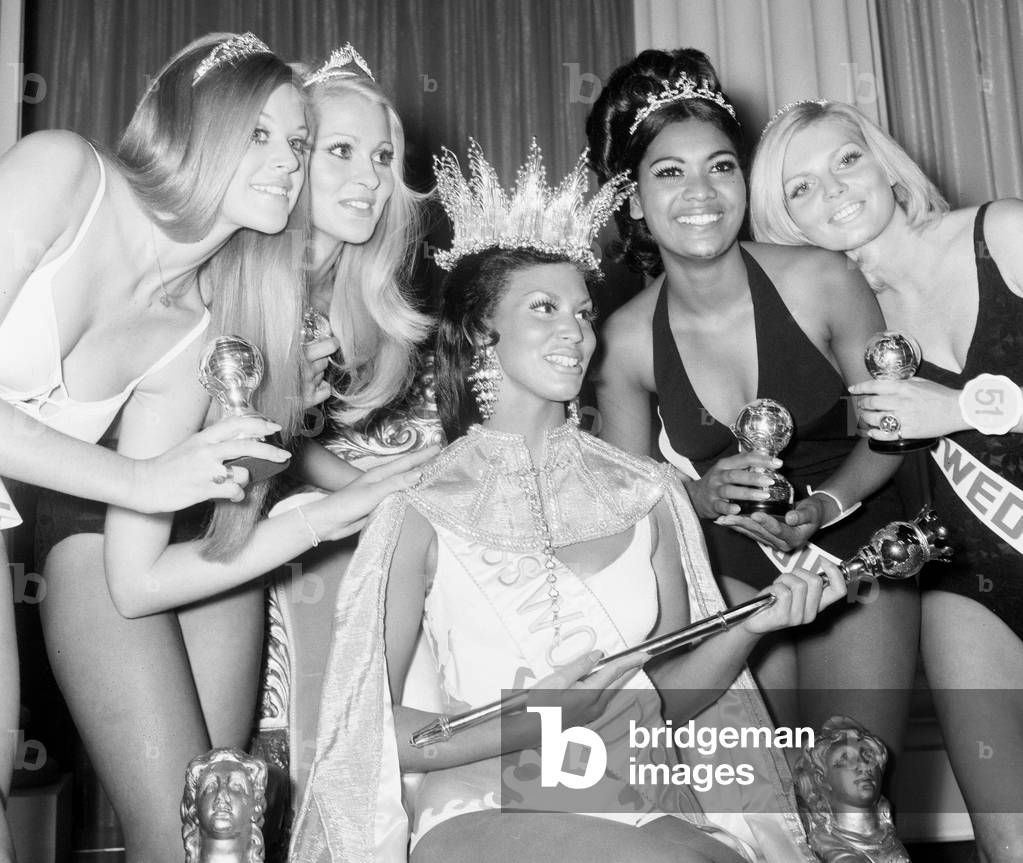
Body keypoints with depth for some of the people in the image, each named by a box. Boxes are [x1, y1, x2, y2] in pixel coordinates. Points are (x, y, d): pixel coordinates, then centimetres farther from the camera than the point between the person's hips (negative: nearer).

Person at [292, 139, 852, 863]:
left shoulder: (648, 493, 5)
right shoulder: (423, 515, -5)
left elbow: (669, 694, 12)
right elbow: (369, 728, -4)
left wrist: (754, 626, -6)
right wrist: (528, 724, -17)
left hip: (645, 805, 5)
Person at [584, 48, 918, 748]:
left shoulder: (823, 283, -15)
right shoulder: (626, 340, -12)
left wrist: (826, 503, -18)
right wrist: (705, 495, -18)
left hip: (855, 545, 0)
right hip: (732, 574, 1)